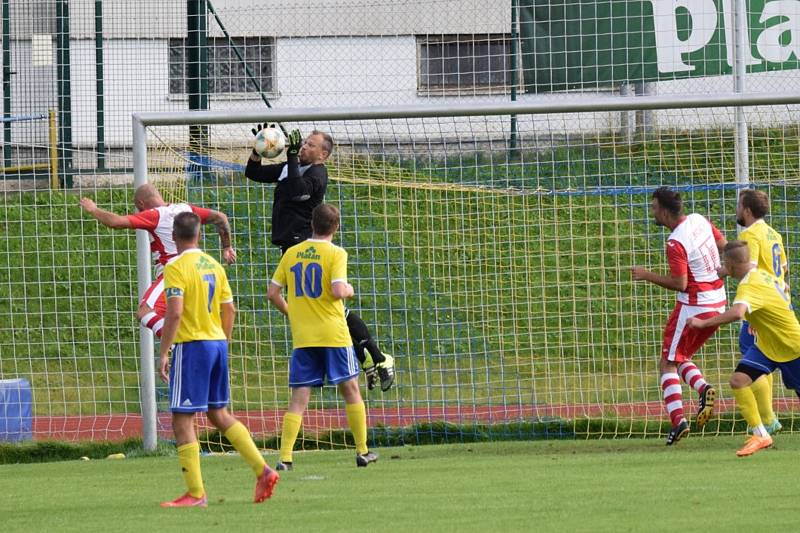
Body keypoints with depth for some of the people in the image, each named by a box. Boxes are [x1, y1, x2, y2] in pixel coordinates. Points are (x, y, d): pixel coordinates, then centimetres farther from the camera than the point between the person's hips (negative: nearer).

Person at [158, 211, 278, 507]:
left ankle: (196, 493, -3)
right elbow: (229, 310, 14)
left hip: (191, 346, -8)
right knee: (219, 414, 18)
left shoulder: (176, 268, -12)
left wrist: (163, 353, -15)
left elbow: (175, 313, -20)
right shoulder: (214, 266, 11)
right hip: (217, 344, 8)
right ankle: (263, 470, 10)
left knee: (182, 420, -2)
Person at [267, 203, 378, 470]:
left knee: (298, 398, 1)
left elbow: (272, 293, 7)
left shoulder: (291, 253, 6)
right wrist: (348, 290, 2)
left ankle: (285, 457, -10)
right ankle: (363, 452, 17)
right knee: (350, 389, 12)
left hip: (302, 337, 3)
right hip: (333, 335, -3)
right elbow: (338, 290, -20)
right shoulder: (335, 253, -7)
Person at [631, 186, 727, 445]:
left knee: (668, 363, 1)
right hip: (717, 302, 9)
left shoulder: (676, 243, -21)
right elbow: (724, 247, 13)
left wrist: (647, 276, -12)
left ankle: (678, 419, -10)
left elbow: (680, 284, -21)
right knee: (682, 358, 20)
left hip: (694, 305, -9)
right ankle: (703, 388, -7)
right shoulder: (699, 220, 3)